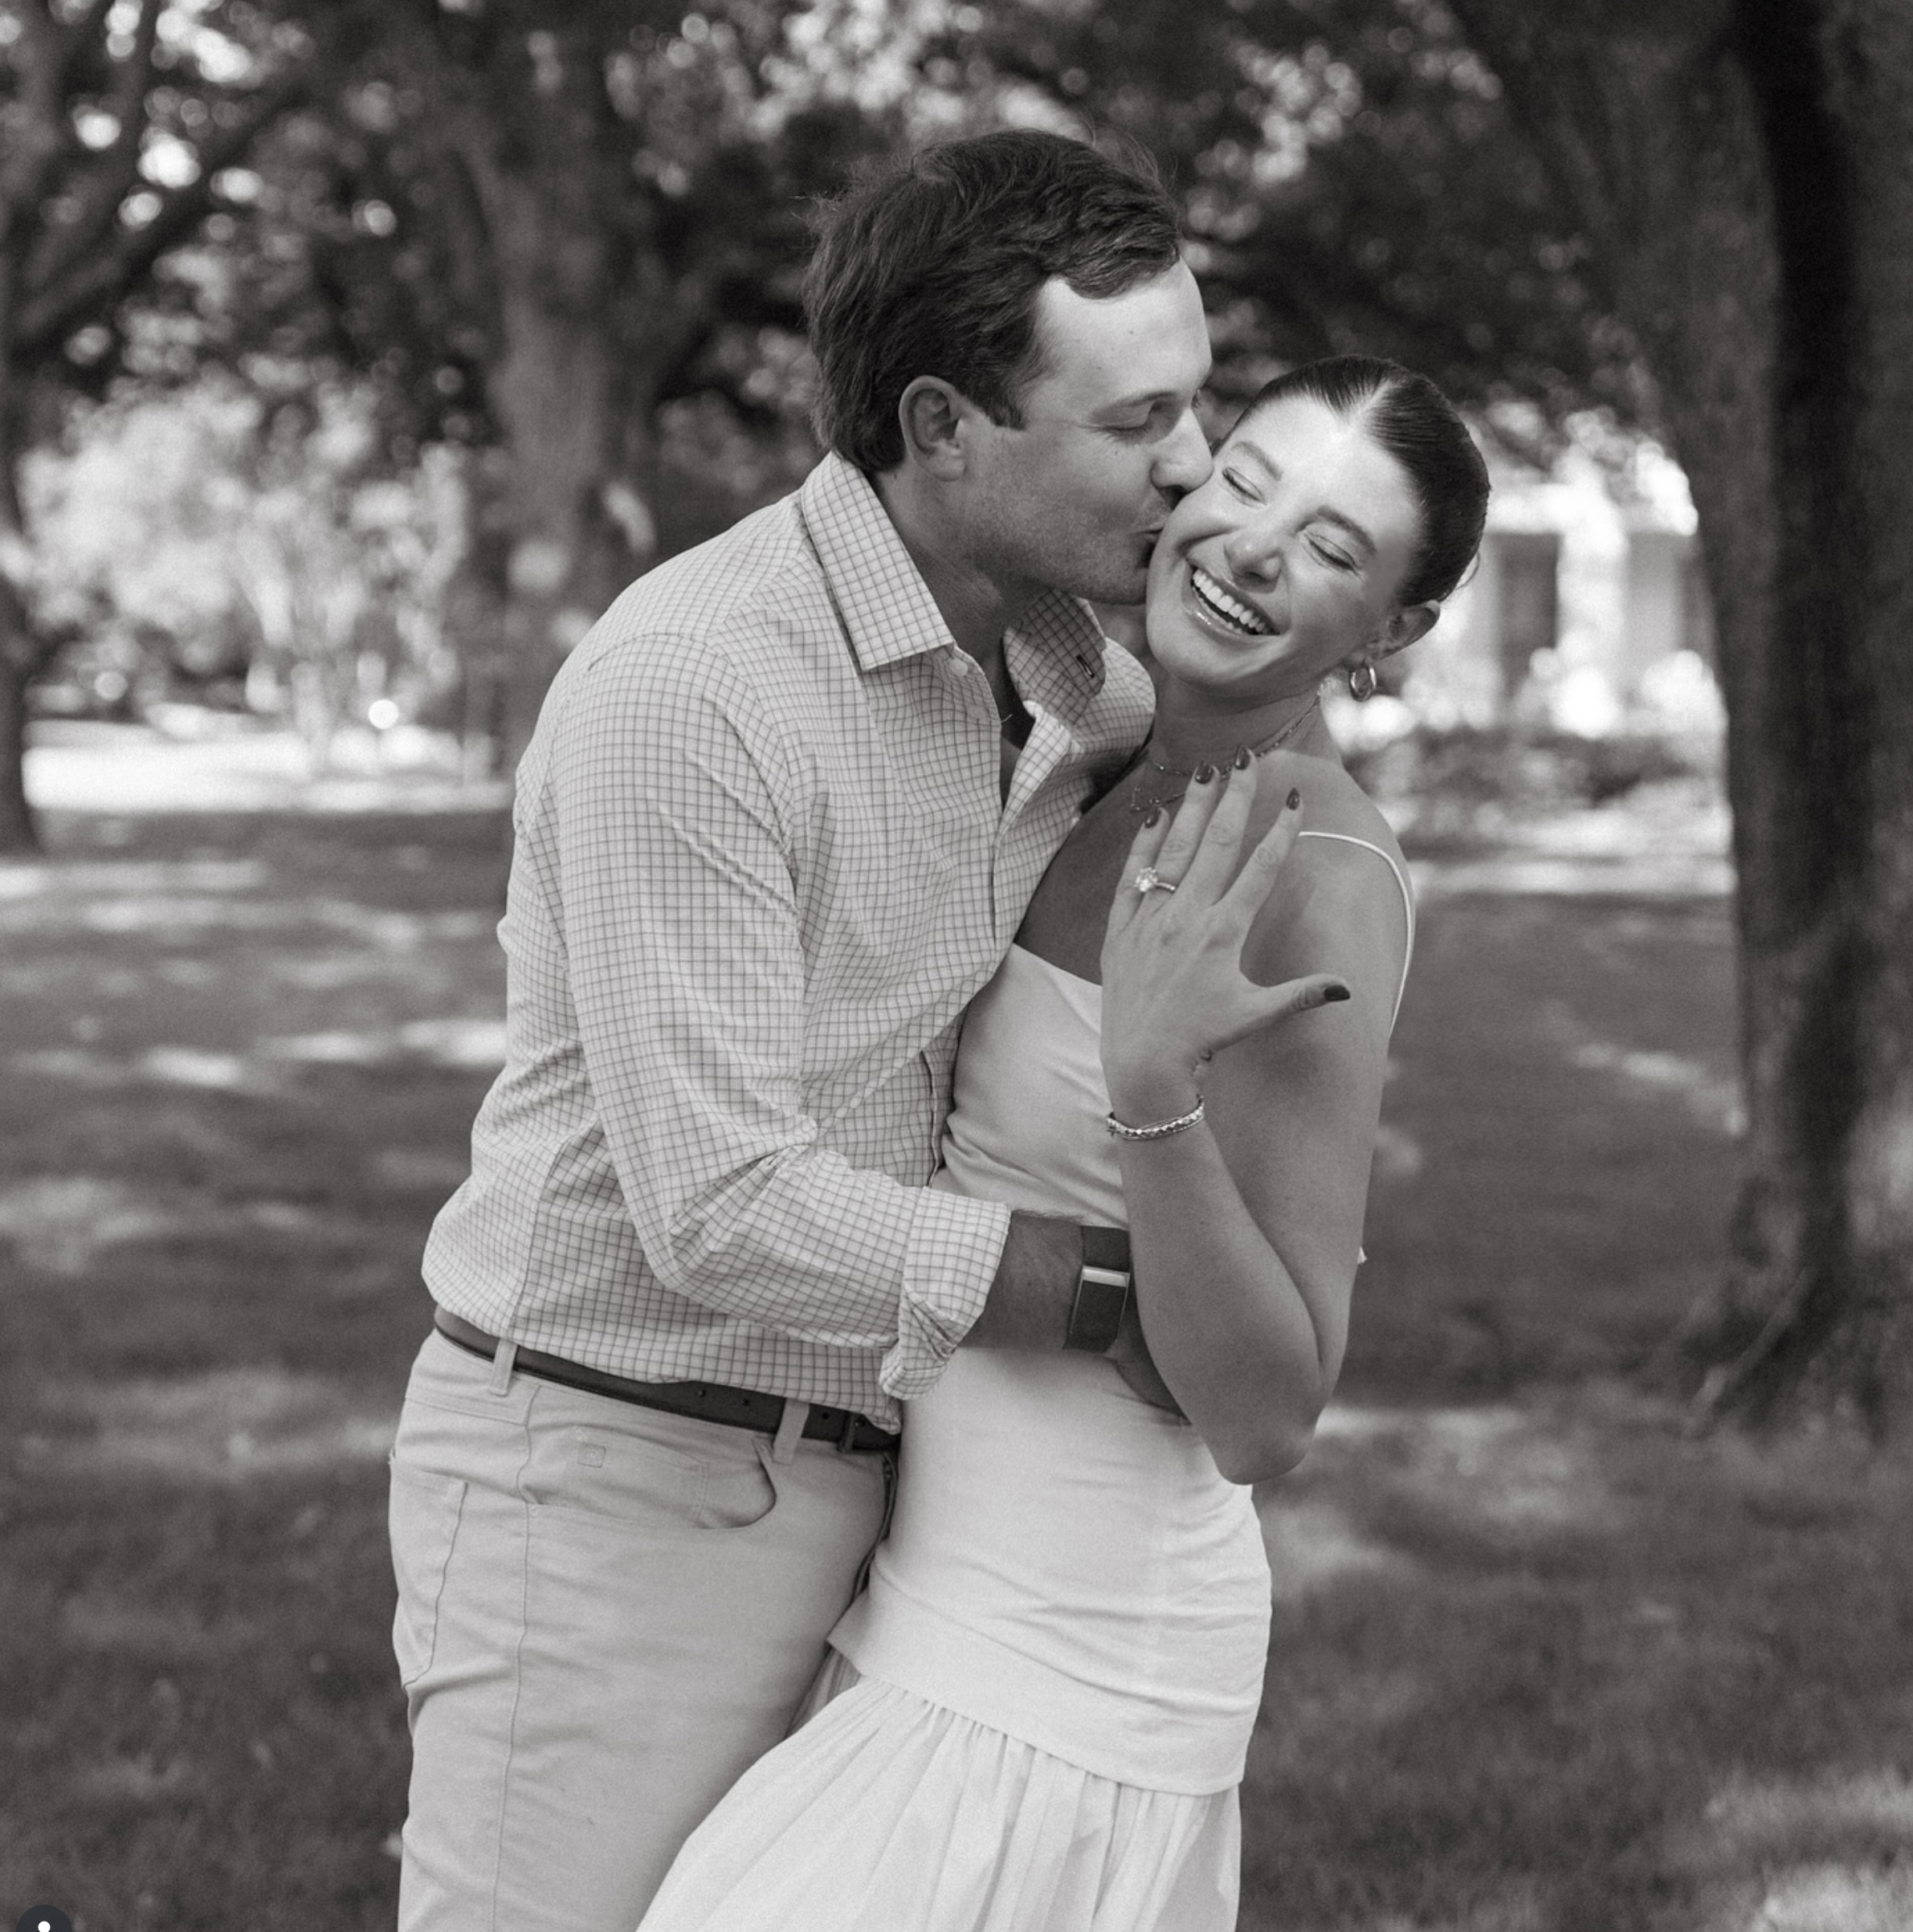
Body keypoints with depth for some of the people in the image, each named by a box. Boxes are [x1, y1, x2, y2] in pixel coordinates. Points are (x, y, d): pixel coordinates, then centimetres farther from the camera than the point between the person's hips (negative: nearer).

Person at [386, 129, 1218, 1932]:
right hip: (605, 1482, -8)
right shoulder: (686, 682, -23)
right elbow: (720, 1208, -25)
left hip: (822, 1477, 8)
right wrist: (1116, 1294, -16)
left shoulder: (1044, 661, 2)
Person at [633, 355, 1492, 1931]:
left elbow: (1265, 1420, -24)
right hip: (976, 1581, 9)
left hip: (1059, 1650, -9)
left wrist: (1155, 1086, -35)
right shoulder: (1139, 792, 5)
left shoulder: (1320, 880, -21)